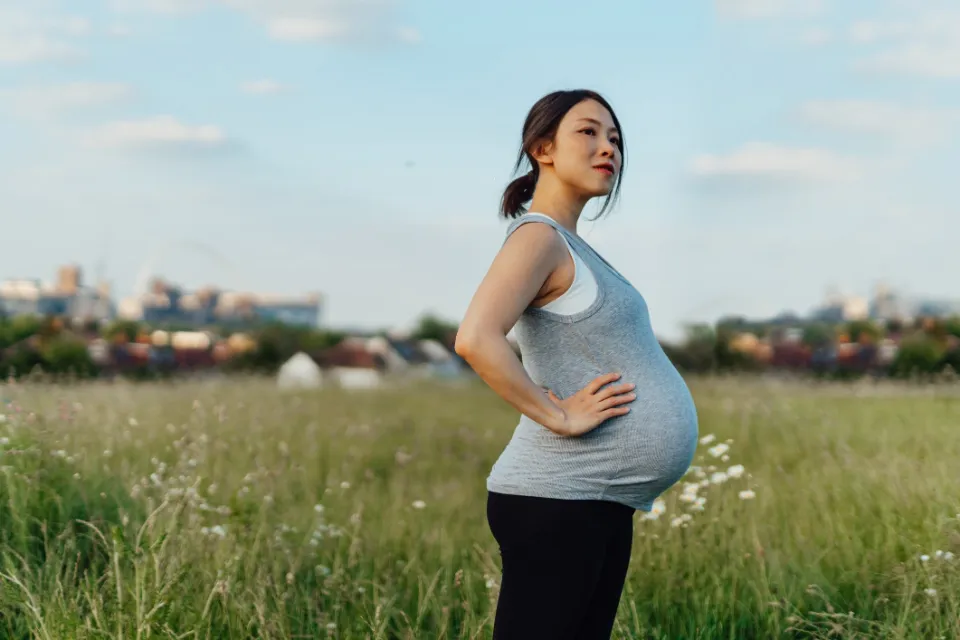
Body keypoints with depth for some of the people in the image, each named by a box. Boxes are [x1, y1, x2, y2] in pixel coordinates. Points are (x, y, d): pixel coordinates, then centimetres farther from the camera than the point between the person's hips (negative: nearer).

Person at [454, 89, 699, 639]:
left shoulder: (574, 248, 18)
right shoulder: (538, 237, -11)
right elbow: (475, 339, -28)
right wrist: (558, 417, -20)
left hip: (603, 503, 10)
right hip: (557, 498, -10)